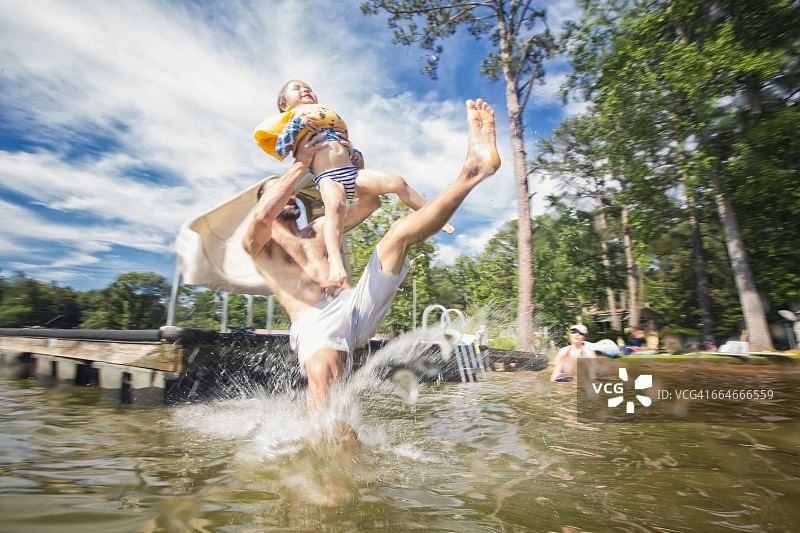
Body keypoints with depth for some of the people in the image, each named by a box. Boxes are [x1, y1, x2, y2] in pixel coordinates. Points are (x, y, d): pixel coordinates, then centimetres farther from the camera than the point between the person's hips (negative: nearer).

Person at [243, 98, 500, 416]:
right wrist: (300, 164, -4)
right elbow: (263, 216, -12)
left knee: (401, 229, -10)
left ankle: (474, 168, -20)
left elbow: (370, 201, 31)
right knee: (322, 375, -42)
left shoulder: (317, 230, 32)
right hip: (314, 321, -4)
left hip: (356, 303, 4)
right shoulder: (257, 243, 15)